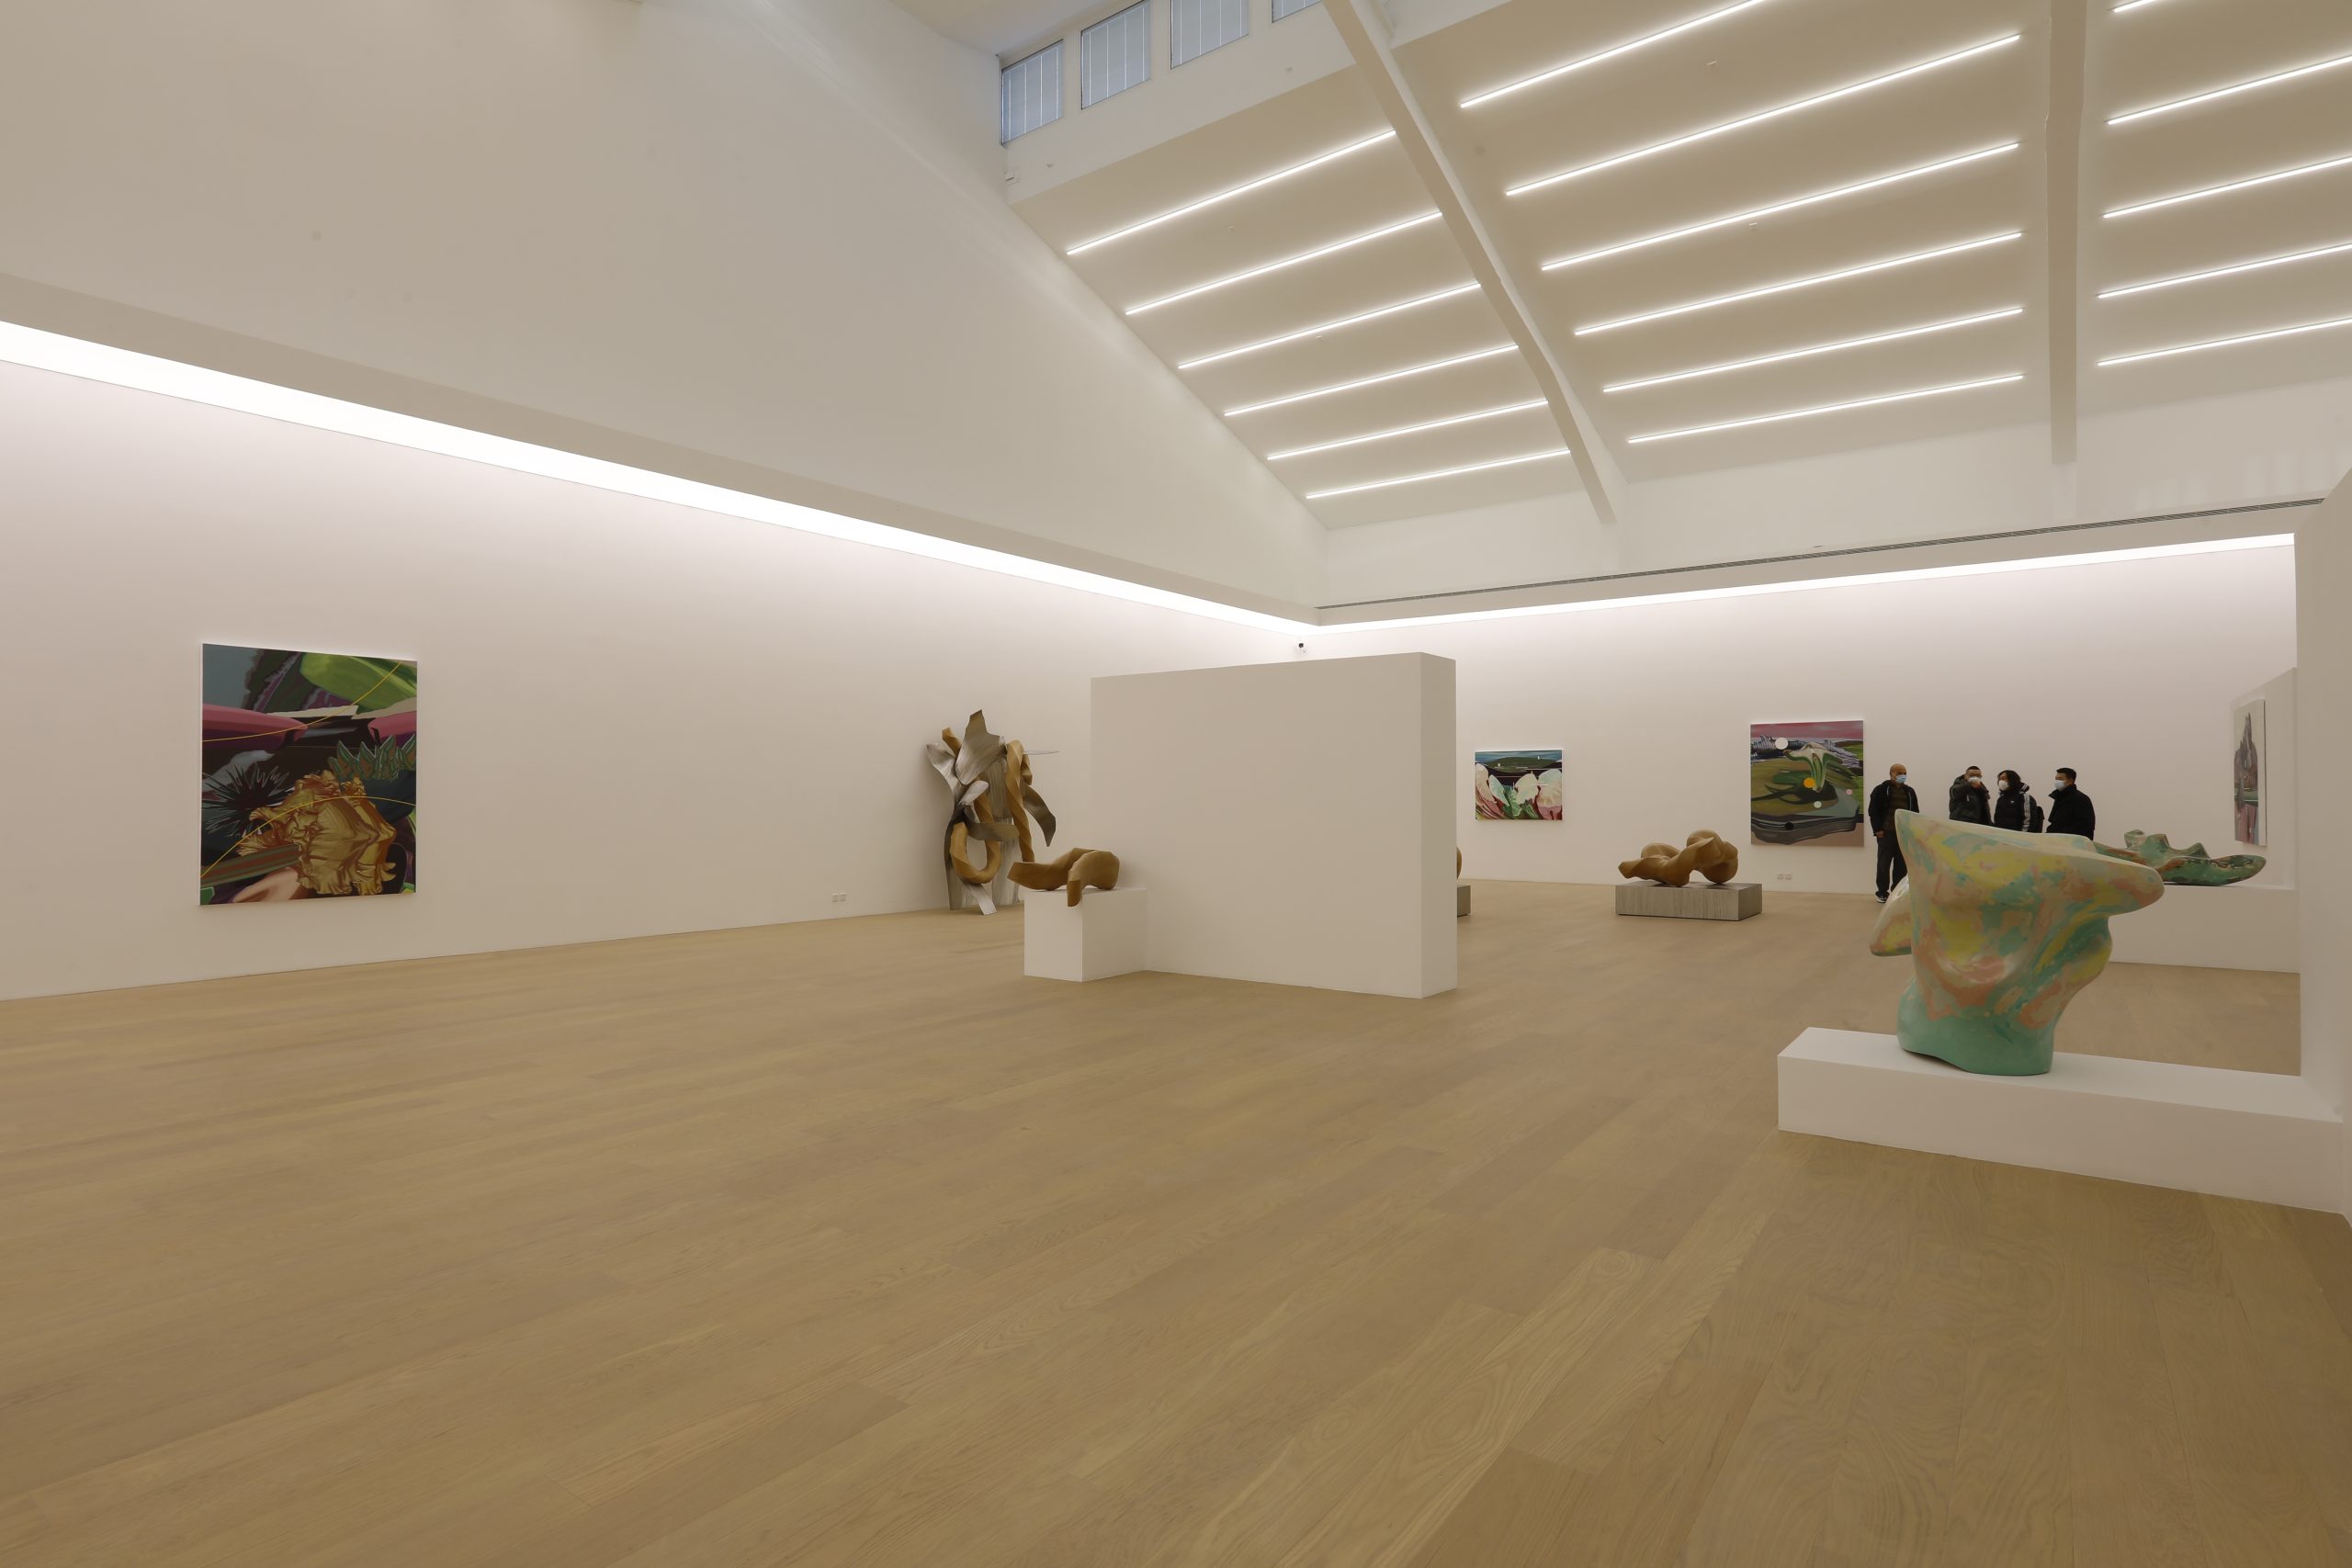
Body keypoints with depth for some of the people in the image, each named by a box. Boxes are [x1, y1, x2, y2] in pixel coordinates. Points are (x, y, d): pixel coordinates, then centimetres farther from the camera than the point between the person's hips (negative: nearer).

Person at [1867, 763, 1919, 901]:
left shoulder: (1910, 792, 14)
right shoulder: (1881, 790, -1)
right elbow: (1874, 811, -5)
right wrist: (1877, 829, -12)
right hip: (1886, 833, -4)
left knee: (1902, 865, 5)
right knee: (1884, 864, -1)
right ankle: (1882, 893, 5)